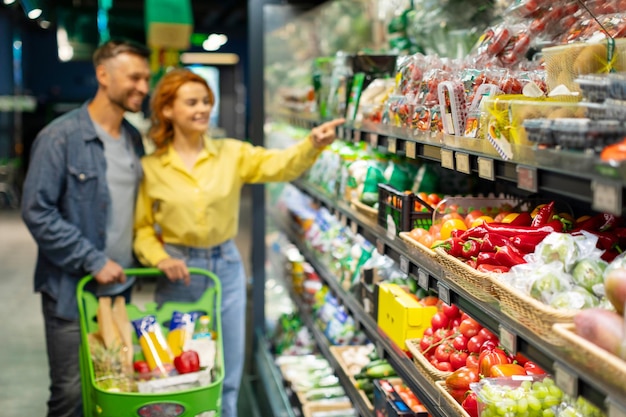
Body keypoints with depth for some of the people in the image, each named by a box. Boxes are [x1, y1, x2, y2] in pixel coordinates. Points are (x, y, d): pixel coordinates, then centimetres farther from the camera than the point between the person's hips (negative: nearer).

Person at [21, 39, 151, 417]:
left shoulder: (134, 139, 9)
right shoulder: (61, 137, -13)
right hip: (72, 290, -6)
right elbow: (37, 212, -16)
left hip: (120, 285, 6)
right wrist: (93, 261, -18)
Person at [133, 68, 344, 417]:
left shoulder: (231, 153, -2)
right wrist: (160, 258, -16)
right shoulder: (151, 167, -4)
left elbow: (279, 165, -17)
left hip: (226, 266, 1)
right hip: (179, 271, -1)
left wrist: (312, 145, -35)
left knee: (226, 372, 10)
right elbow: (142, 227, 1)